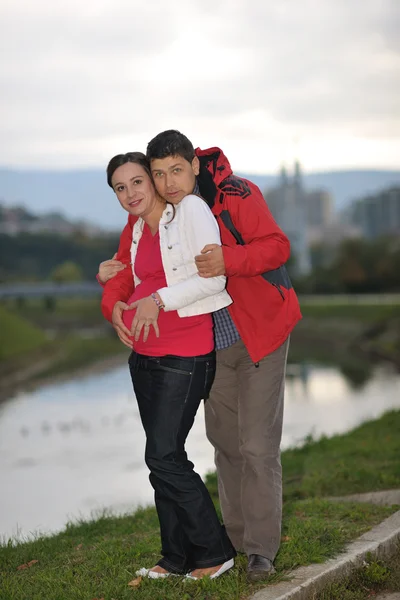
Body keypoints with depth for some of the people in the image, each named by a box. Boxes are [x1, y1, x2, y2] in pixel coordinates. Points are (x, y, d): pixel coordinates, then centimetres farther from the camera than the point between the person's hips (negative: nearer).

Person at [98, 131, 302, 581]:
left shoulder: (236, 195, -21)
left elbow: (277, 246, -24)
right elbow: (125, 265, -2)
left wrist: (228, 260, -42)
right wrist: (114, 304, -23)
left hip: (261, 333, -5)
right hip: (212, 343, 5)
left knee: (258, 445, -7)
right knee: (224, 440, 15)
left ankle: (262, 548, 4)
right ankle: (236, 536, 30)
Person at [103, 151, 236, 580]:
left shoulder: (191, 209, -10)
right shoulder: (139, 228, 13)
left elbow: (214, 276, -17)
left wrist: (159, 299, -19)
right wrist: (114, 274, 17)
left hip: (184, 355, -8)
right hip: (145, 355, 8)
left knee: (164, 456, -9)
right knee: (162, 456, 10)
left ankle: (214, 552, 6)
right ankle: (177, 558, 20)